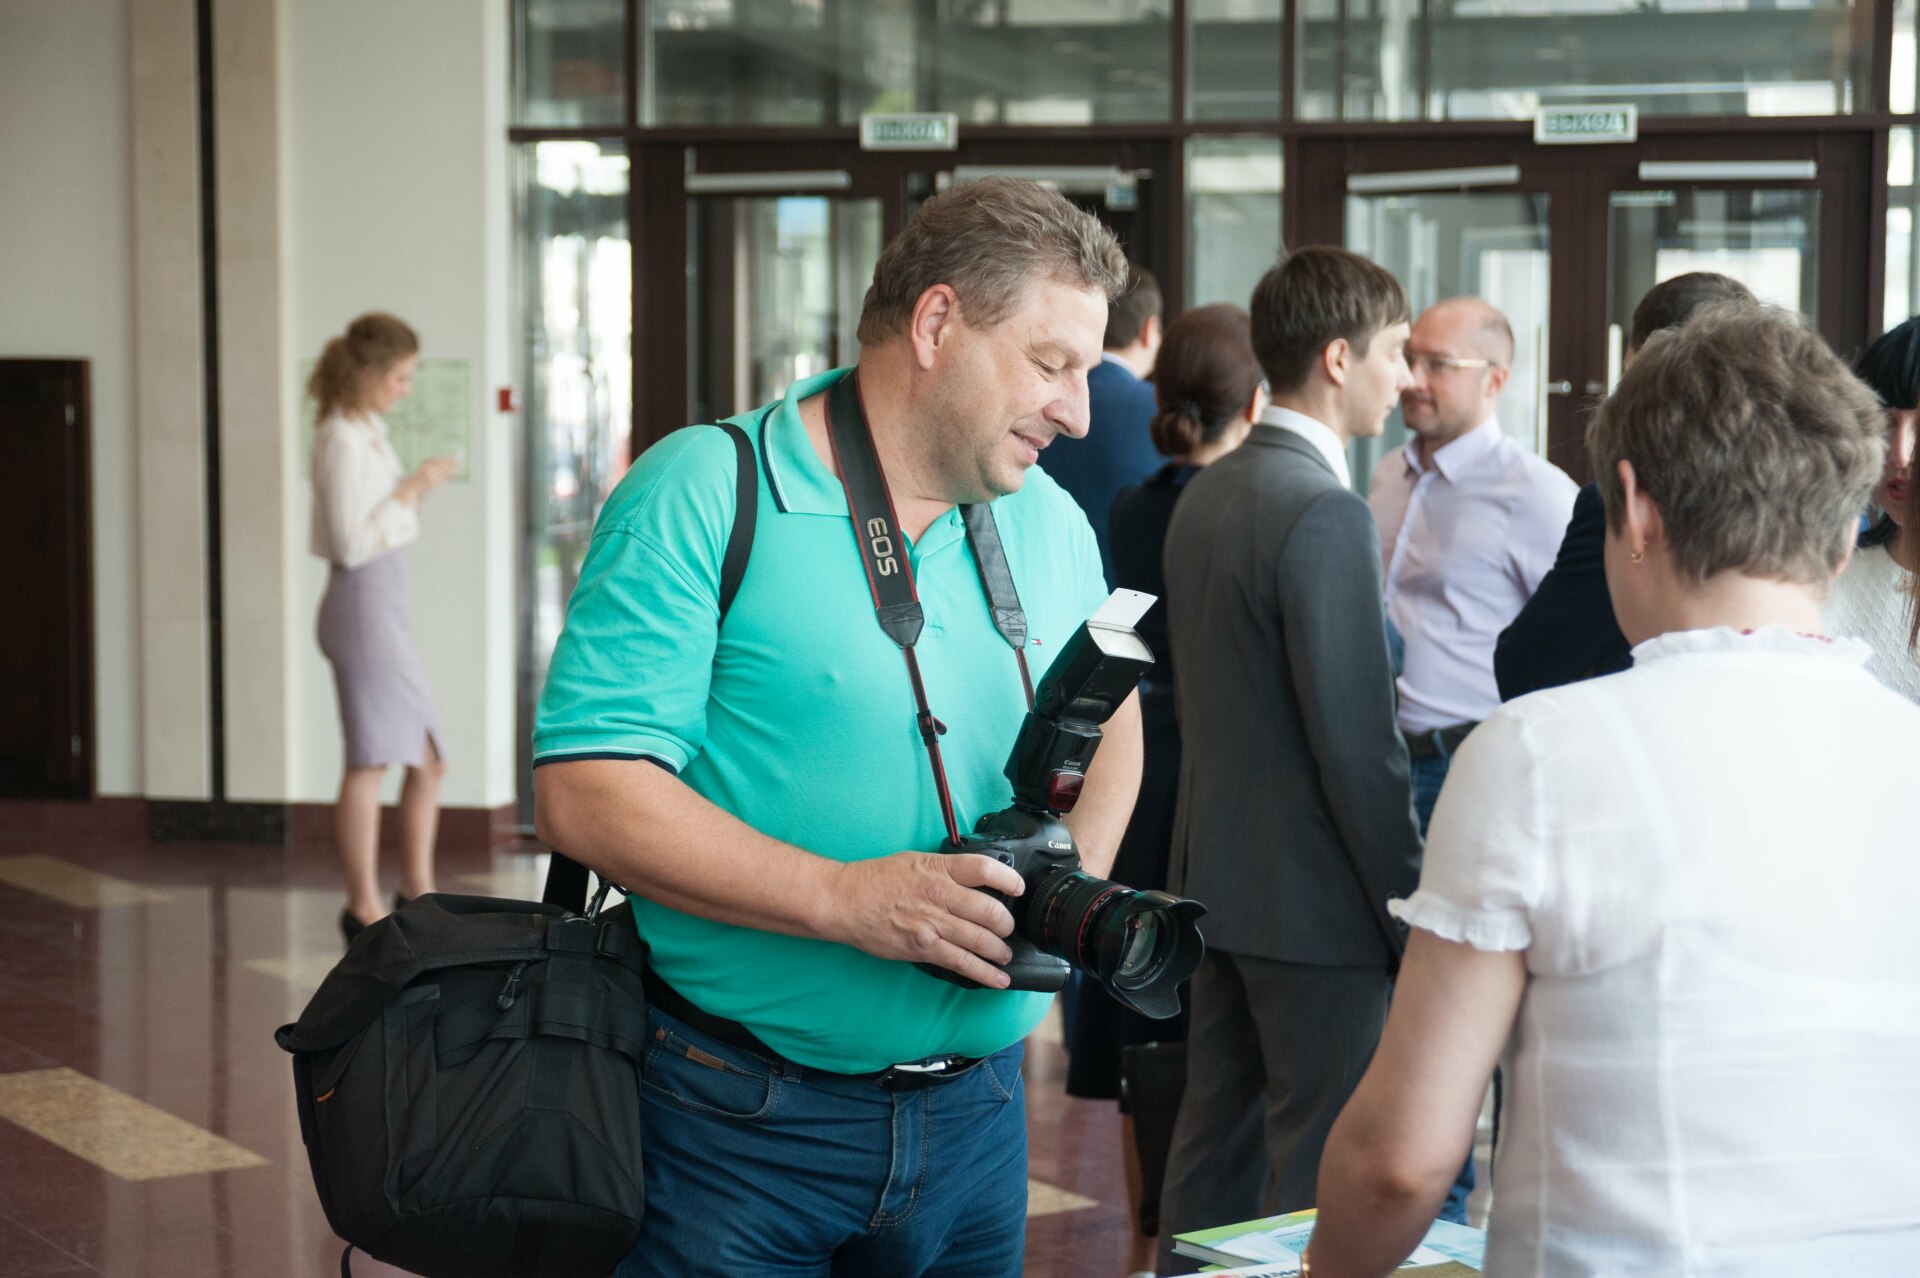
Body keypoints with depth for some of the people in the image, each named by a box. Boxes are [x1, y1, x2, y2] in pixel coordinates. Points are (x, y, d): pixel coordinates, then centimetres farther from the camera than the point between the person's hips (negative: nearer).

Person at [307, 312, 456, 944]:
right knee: (370, 762, -6)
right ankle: (364, 909, 0)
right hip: (363, 606, -10)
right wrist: (412, 490, -15)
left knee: (427, 759, 12)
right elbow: (351, 543, -18)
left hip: (384, 608, 10)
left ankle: (418, 892, 20)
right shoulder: (342, 440, -13)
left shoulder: (365, 432, 16)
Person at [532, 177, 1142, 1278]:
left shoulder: (1052, 527, 8)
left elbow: (1109, 709, 23)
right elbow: (585, 791, -18)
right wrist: (843, 899, -26)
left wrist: (1081, 870, 1)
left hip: (977, 1106, 6)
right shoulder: (706, 494, -11)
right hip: (739, 1120, -5)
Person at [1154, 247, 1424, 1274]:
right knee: (1321, 1167, 0)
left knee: (1216, 1138, 16)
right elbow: (1359, 745, -21)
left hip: (1217, 876, 9)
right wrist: (1411, 909, -13)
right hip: (1316, 897, -9)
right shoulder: (1325, 513, -19)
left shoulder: (1205, 495, 9)